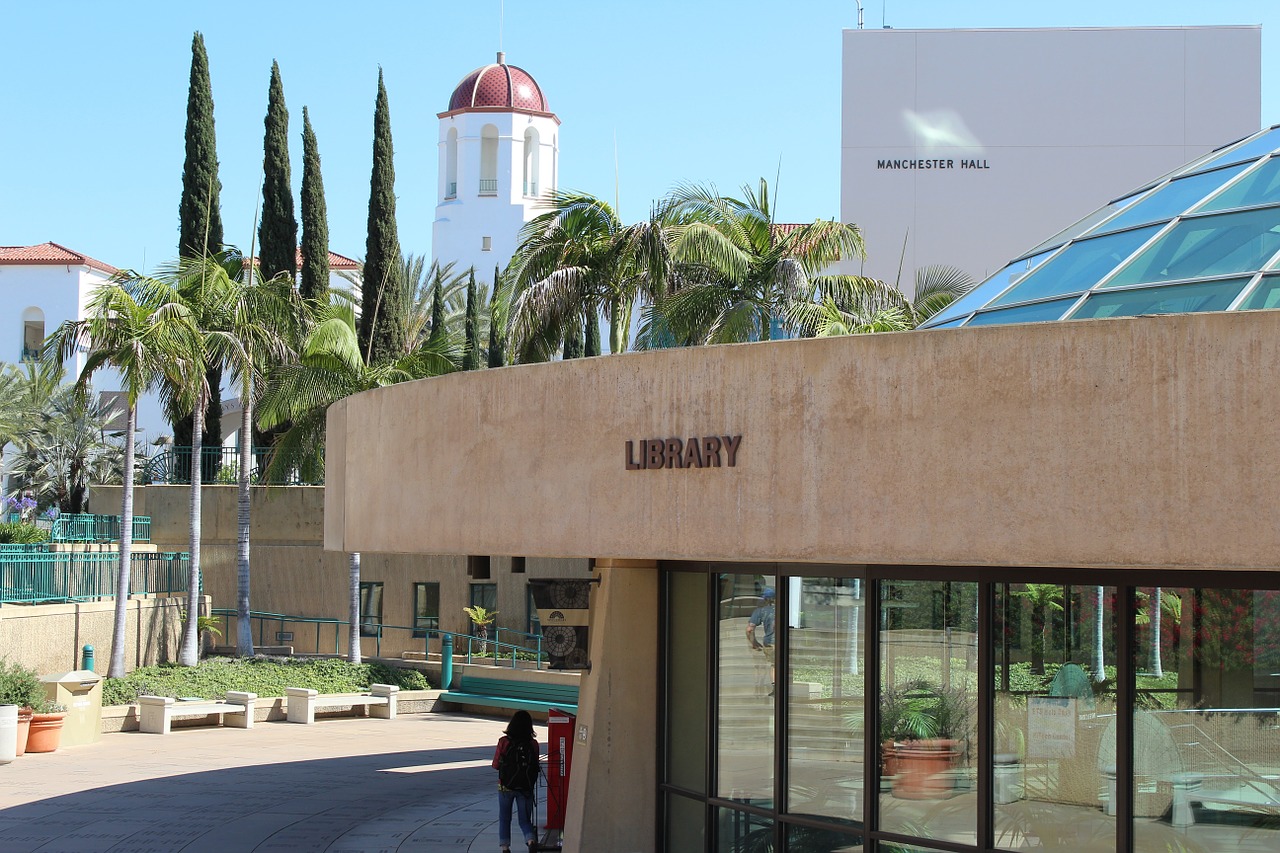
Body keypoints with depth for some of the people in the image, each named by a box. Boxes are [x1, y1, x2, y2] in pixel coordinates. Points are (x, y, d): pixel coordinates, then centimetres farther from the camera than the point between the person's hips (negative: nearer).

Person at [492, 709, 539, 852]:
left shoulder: (504, 742, -12)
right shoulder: (533, 744, -9)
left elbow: (495, 765, -6)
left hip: (506, 786, -1)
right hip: (526, 787, 1)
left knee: (504, 818, 17)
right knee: (524, 819, 10)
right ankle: (530, 839, -16)